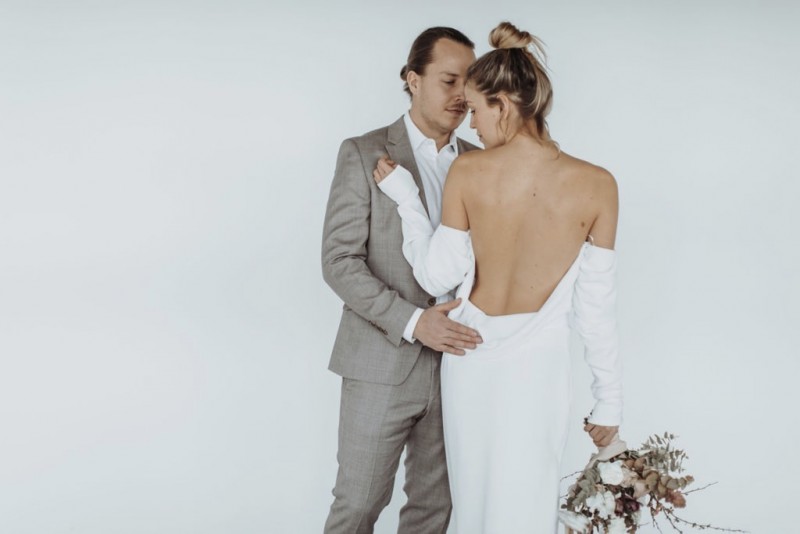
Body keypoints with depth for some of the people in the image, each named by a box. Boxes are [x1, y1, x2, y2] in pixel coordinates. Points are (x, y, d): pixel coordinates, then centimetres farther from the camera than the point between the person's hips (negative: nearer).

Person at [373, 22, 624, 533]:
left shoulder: (467, 171, -14)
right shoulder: (596, 184, -14)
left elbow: (439, 277, -7)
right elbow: (597, 305, -9)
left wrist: (404, 196, 3)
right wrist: (610, 399, 2)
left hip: (471, 356, 1)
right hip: (538, 363, -1)